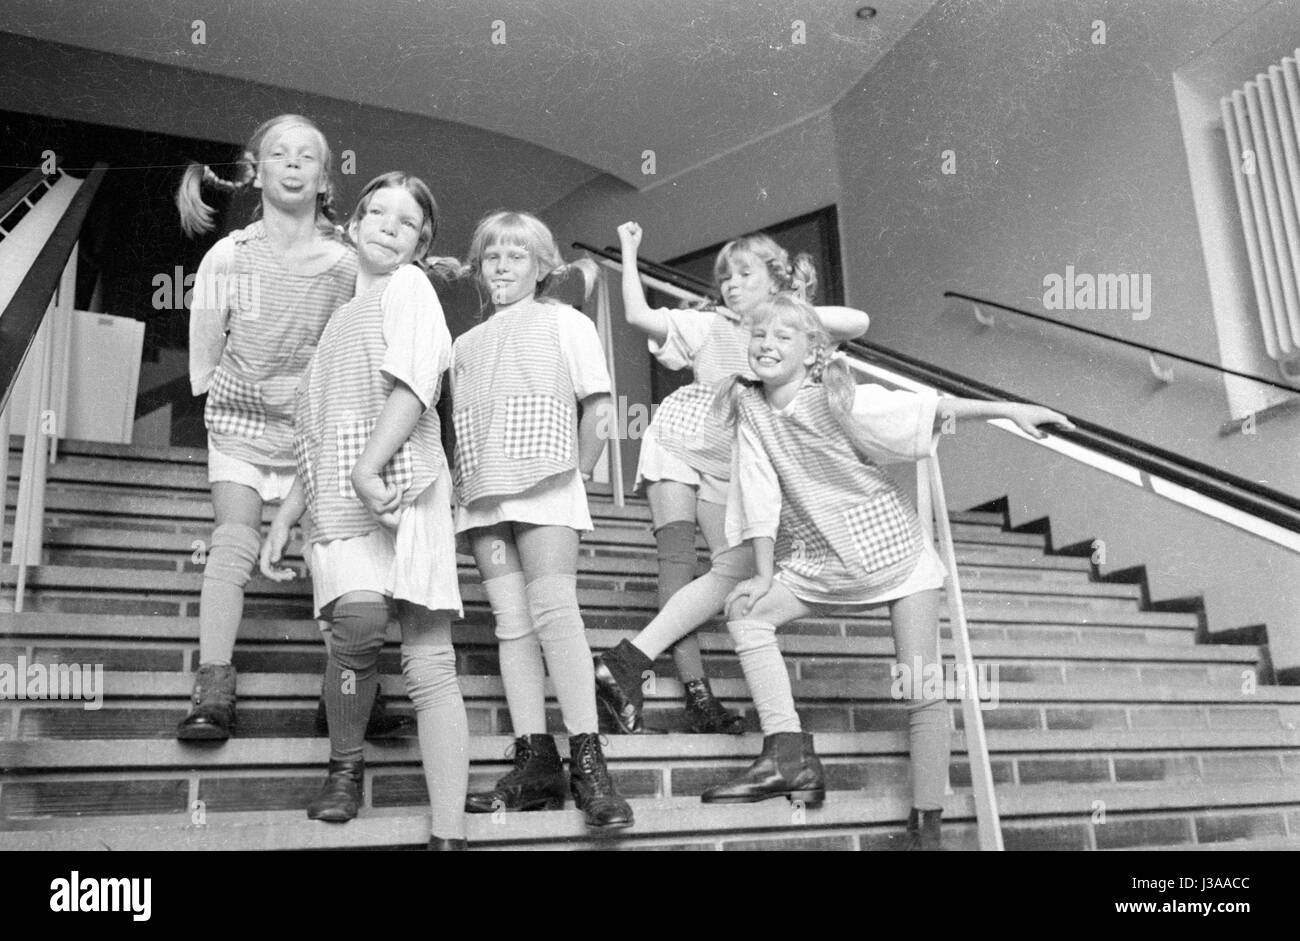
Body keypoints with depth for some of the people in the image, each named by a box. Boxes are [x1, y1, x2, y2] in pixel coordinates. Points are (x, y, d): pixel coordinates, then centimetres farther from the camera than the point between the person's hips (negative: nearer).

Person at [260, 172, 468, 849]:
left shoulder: (408, 286, 7)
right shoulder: (342, 318, 28)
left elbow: (415, 382, -11)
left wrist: (367, 468, -22)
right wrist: (285, 517, 24)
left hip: (401, 488, -4)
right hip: (337, 502, 5)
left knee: (429, 661, -10)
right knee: (357, 618, -25)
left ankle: (449, 835, -11)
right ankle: (345, 765, -2)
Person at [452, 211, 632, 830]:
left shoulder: (563, 322, 10)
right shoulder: (465, 344, 25)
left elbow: (597, 410, 4)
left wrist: (577, 474, 0)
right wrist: (466, 481, 9)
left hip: (543, 483, -5)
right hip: (481, 491, 5)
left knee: (554, 610, -17)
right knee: (511, 620, -3)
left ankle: (587, 761, -17)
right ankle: (534, 762, -4)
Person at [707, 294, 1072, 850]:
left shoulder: (840, 401, -18)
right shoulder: (749, 408, -6)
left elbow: (928, 408, -15)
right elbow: (760, 491, -7)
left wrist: (1009, 409, -15)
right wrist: (764, 574, -10)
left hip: (897, 553, -4)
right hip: (819, 563, 4)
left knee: (922, 692, -5)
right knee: (744, 610, -18)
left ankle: (926, 825, 7)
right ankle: (788, 755, -20)